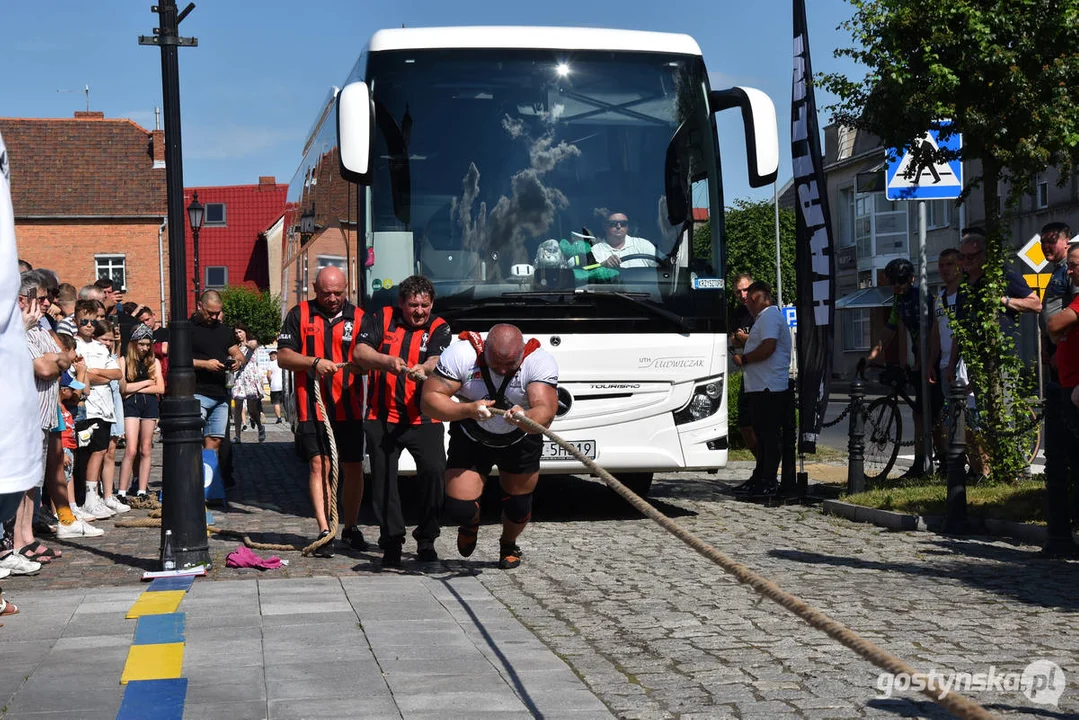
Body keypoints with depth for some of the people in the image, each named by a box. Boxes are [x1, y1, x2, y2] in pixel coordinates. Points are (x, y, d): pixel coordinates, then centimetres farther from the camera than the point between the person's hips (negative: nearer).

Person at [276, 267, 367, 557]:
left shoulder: (358, 317, 8)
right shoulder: (299, 315, 5)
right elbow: (283, 357, 1)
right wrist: (314, 362, -15)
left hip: (349, 407, 2)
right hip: (312, 406, -2)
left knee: (353, 467, 7)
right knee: (319, 464, -9)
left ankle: (350, 527, 23)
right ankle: (325, 531, -8)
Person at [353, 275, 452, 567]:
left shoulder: (438, 329, 6)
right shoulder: (380, 320, 7)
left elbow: (437, 361, -13)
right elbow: (359, 352, -6)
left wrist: (423, 368, -36)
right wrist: (387, 361, -24)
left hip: (424, 419, -1)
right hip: (382, 417, 1)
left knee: (434, 471, -14)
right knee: (383, 478, 1)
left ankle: (426, 540, 1)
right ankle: (391, 542, 12)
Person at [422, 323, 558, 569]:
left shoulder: (540, 361, -30)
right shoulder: (460, 355, -30)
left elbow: (545, 411, -42)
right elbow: (428, 402, -32)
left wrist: (526, 419, -65)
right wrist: (467, 410, -49)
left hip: (521, 440, 1)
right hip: (471, 439, 0)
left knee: (518, 507, 8)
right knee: (459, 510, -8)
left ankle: (508, 545, 45)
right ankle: (470, 522, 32)